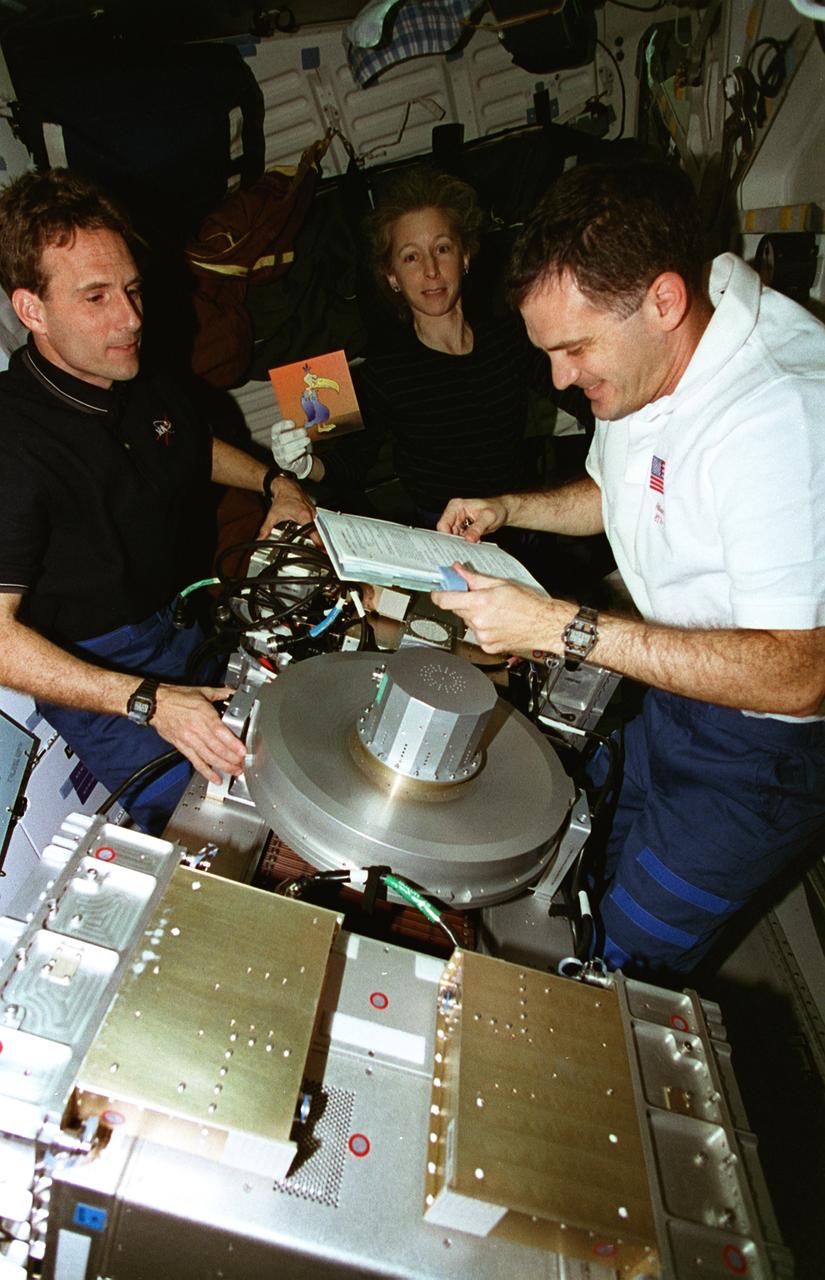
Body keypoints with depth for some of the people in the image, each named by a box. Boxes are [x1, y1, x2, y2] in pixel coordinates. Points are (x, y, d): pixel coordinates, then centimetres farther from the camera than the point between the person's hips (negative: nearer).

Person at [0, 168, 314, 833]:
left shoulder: (143, 381, 1)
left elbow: (196, 445, 25)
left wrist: (276, 482, 8)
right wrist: (149, 700, -36)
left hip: (183, 618, 8)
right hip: (93, 673, -7)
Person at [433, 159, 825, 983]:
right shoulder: (644, 360, -4)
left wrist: (562, 628, -35)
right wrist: (507, 509, -1)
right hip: (676, 687, 8)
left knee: (628, 963, 5)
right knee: (609, 891, 23)